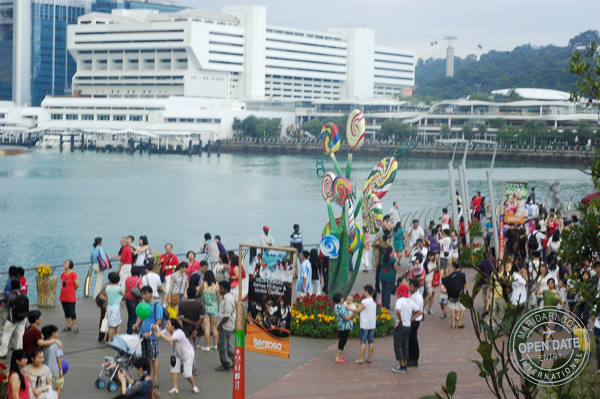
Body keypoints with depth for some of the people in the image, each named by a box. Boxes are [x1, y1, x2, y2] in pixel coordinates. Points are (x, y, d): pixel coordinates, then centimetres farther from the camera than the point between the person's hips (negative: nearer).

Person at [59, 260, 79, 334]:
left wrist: (71, 291, 3)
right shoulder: (63, 274, 6)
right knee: (66, 312, 13)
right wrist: (64, 291, 10)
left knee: (72, 312, -4)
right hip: (63, 297, 6)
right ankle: (68, 326, 24)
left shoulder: (73, 274, -13)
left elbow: (77, 285, -10)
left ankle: (75, 328, 3)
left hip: (71, 297, -6)